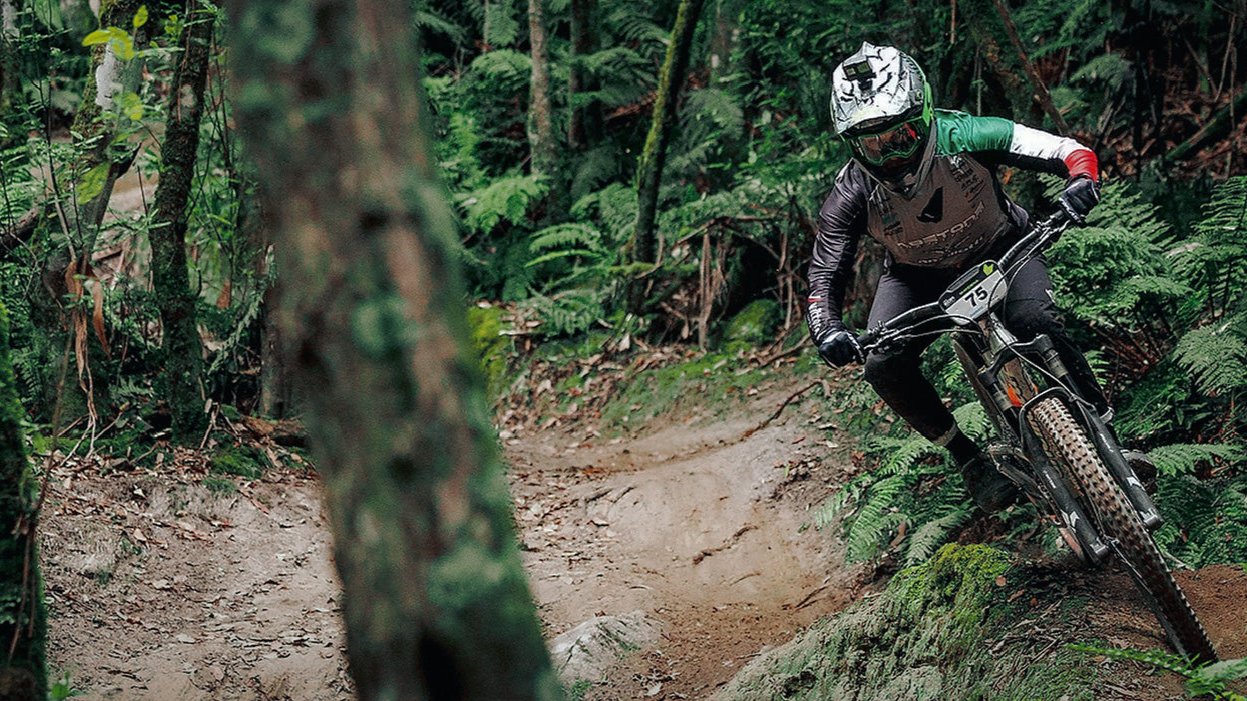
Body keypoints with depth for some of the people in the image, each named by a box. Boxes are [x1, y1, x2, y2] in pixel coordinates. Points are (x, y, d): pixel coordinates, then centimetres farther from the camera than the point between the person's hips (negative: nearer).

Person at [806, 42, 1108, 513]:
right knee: (882, 367, -20)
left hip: (1001, 250, -2)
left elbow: (1071, 152, -27)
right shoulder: (852, 195, -27)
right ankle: (968, 458, 0)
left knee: (1035, 324, -31)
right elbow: (824, 274, -17)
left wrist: (1080, 186, -50)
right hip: (918, 274, 2)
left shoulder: (964, 137, -31)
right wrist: (826, 330, -37)